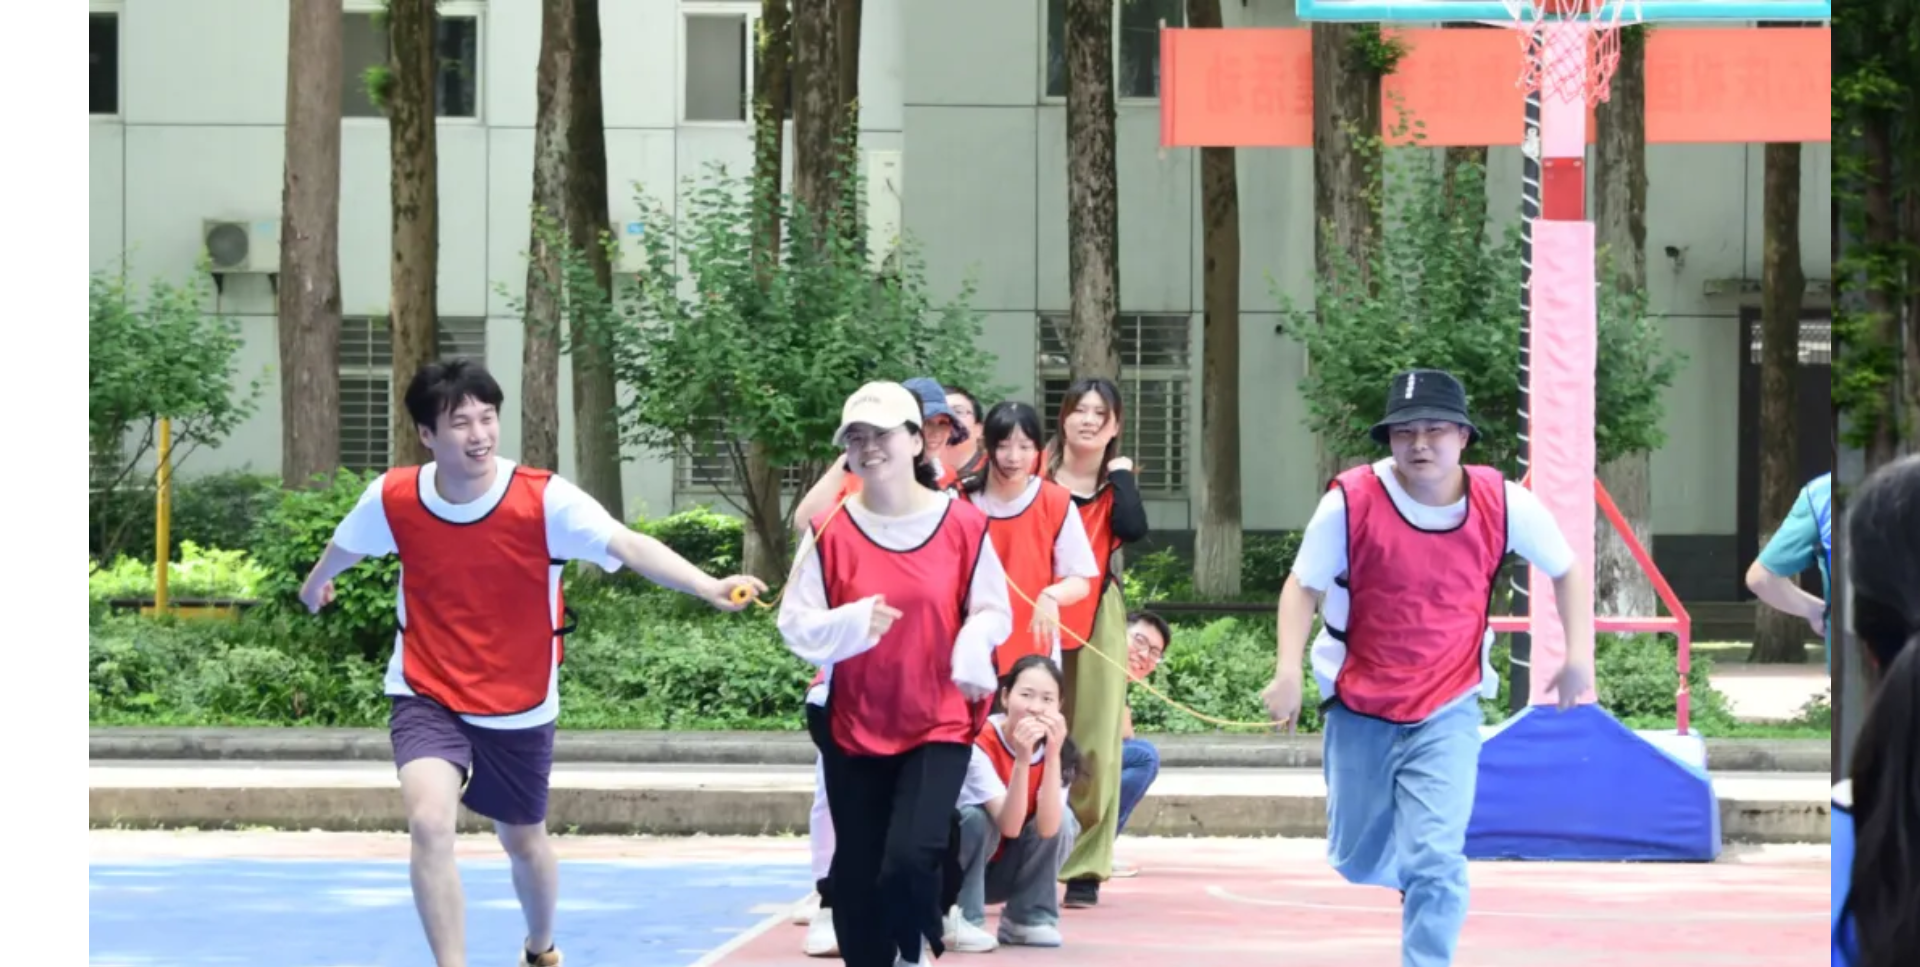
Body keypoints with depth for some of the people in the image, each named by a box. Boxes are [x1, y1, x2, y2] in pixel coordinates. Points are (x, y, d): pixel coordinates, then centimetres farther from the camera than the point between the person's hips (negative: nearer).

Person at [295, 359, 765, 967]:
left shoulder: (545, 500, -21)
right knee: (430, 822, -26)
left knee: (523, 840, 19)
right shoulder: (393, 498, -14)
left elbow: (630, 546, -35)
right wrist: (317, 582, 33)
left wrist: (708, 587, -52)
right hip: (426, 696, 0)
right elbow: (347, 544, 11)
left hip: (519, 707, 0)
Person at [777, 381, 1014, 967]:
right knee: (858, 875, 6)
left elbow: (993, 611, 4)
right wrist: (851, 623, -22)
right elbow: (795, 625, -3)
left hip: (939, 724, -2)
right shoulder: (829, 531, -4)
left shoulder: (962, 525, -4)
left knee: (911, 858, -17)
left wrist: (972, 648, -17)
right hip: (854, 728, 2)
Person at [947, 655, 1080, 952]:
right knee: (976, 817, -33)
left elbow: (1047, 827, -28)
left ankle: (1027, 919, -7)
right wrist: (1022, 759, -45)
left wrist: (1052, 755, -35)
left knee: (1062, 819, -20)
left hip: (1004, 873, 4)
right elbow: (1009, 826, -34)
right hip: (955, 868, -4)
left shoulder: (1058, 748, -12)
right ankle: (959, 919, -17)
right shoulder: (980, 742, -25)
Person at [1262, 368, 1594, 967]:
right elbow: (1303, 586, -6)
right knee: (1359, 862, 14)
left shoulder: (1505, 505, -13)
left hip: (1447, 710, -1)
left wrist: (1579, 654, -5)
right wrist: (1289, 672, -17)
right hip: (1358, 707, 1)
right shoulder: (1351, 501, -17)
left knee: (1436, 857, -15)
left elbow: (1566, 570, 5)